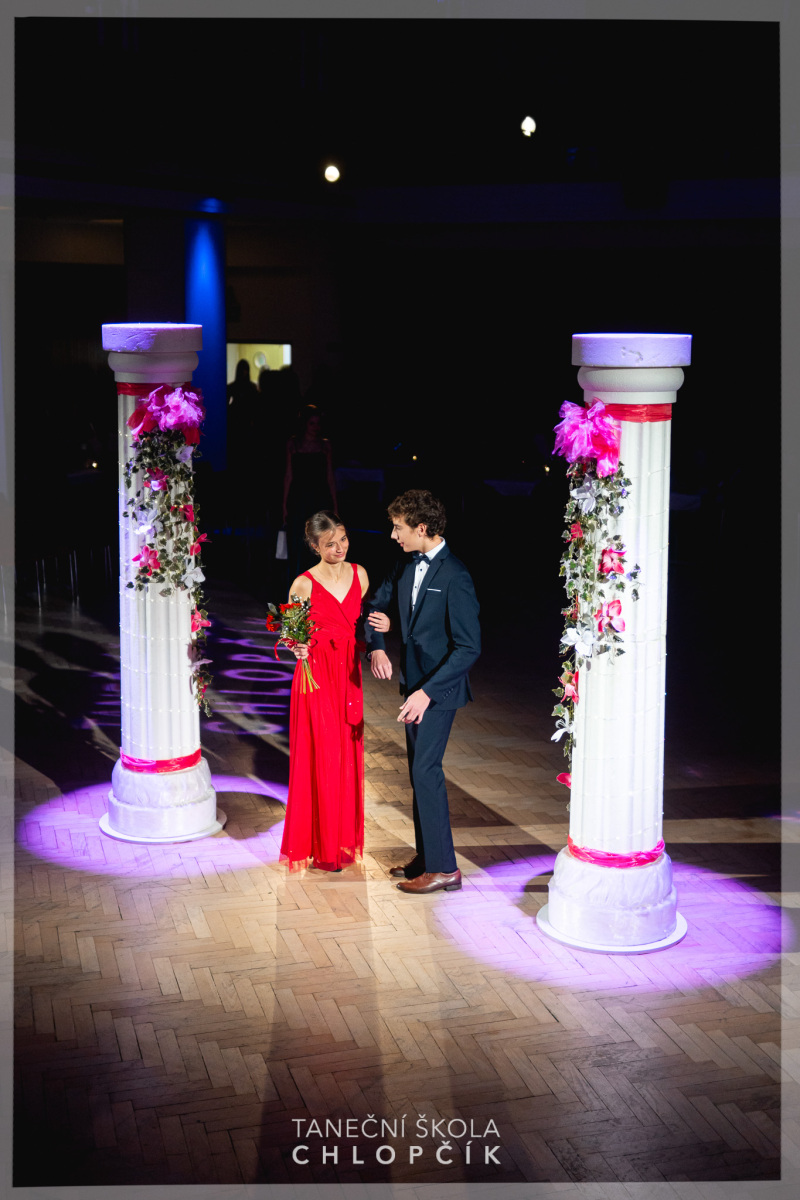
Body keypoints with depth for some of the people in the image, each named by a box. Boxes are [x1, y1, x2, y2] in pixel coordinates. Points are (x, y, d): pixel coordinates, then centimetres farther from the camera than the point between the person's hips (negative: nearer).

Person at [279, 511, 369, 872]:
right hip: (316, 678, -5)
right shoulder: (303, 585, -8)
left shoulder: (359, 575, 5)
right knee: (322, 759, -1)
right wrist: (297, 649, -22)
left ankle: (344, 838, 24)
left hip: (350, 678, 5)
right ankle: (320, 846, 11)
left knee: (349, 757, 10)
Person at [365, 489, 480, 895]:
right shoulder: (406, 568, 6)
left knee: (426, 770, -10)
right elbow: (377, 605, 20)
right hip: (414, 683, 9)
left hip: (439, 687, -8)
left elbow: (469, 646, -21)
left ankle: (444, 868, -3)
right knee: (419, 771, 13)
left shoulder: (454, 577, -19)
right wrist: (376, 647, 0)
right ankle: (427, 857, 23)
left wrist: (427, 692, -26)